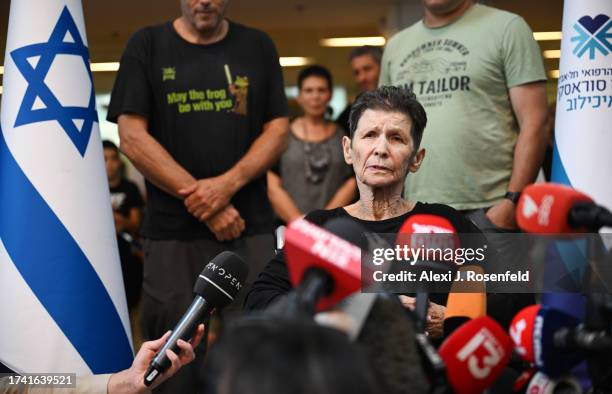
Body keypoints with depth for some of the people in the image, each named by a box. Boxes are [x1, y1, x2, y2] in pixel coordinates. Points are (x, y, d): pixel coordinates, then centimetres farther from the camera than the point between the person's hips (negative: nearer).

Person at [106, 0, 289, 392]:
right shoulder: (147, 45, 5)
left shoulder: (258, 47, 10)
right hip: (173, 233, -1)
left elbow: (278, 130, 6)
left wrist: (227, 184, -13)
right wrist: (205, 205, -9)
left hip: (251, 231, 1)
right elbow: (132, 137, -3)